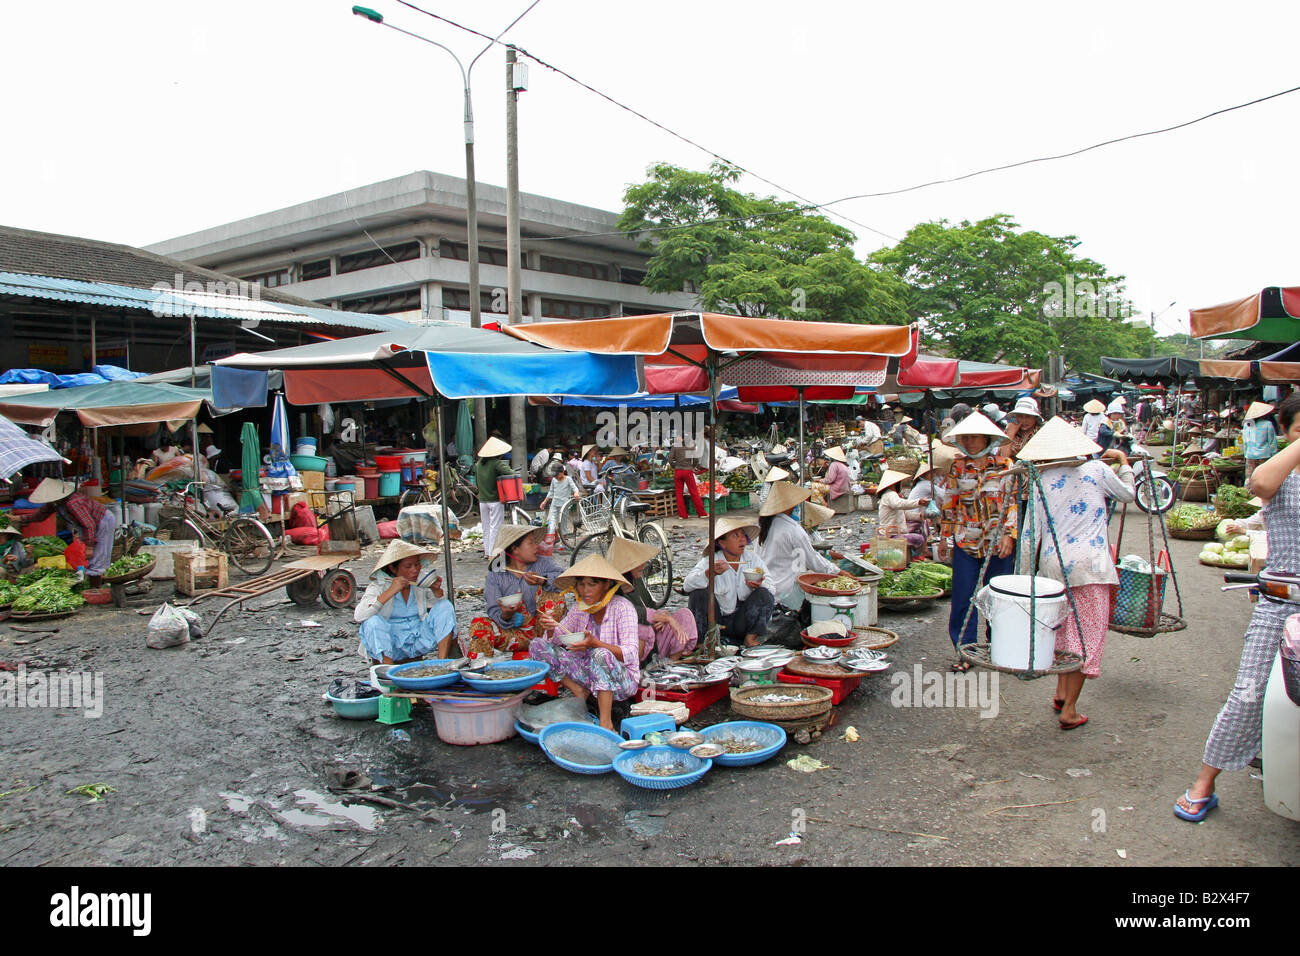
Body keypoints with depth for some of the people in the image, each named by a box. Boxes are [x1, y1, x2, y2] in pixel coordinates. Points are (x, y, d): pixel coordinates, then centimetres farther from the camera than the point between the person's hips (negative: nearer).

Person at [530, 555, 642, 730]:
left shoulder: (622, 607, -14)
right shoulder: (580, 607, 4)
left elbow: (631, 654, -21)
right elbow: (555, 639, 5)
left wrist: (595, 643, -36)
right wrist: (550, 628, -19)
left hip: (622, 679, -6)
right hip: (589, 674, 6)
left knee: (600, 655, -39)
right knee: (537, 646, -4)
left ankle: (606, 723, -29)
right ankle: (580, 692, -4)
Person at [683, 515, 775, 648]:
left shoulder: (752, 558, 0)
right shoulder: (709, 561, -9)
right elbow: (687, 584, -23)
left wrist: (756, 586, -29)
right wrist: (710, 573, -40)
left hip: (741, 621, 1)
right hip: (715, 620, -1)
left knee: (764, 594, -21)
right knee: (699, 592, -25)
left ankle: (751, 638, -6)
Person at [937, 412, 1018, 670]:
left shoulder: (1004, 466, 1)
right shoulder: (956, 468, 6)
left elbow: (1013, 503, 0)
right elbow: (949, 505, 11)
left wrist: (1009, 535, -10)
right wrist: (945, 537, 10)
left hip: (998, 544, -1)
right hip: (965, 542, 1)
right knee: (963, 598, 0)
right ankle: (965, 651, 9)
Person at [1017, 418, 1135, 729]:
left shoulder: (1040, 481, 5)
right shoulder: (1097, 470, 0)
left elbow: (1032, 531, 3)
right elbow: (1128, 494, 19)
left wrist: (1028, 565, 9)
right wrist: (1123, 462, 34)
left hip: (1052, 563, 3)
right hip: (1089, 563, -3)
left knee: (1063, 627, 21)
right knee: (1087, 633, 3)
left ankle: (1061, 692, 28)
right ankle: (1069, 710, 2)